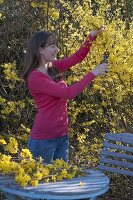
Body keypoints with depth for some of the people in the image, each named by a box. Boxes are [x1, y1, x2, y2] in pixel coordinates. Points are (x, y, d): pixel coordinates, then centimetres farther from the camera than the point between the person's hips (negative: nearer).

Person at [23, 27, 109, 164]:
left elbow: (78, 56, 9)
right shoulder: (35, 77, -17)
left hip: (62, 136, 8)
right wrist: (93, 73, -20)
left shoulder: (53, 68, 7)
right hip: (43, 138, -8)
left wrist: (92, 36, -6)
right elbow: (69, 93, -23)